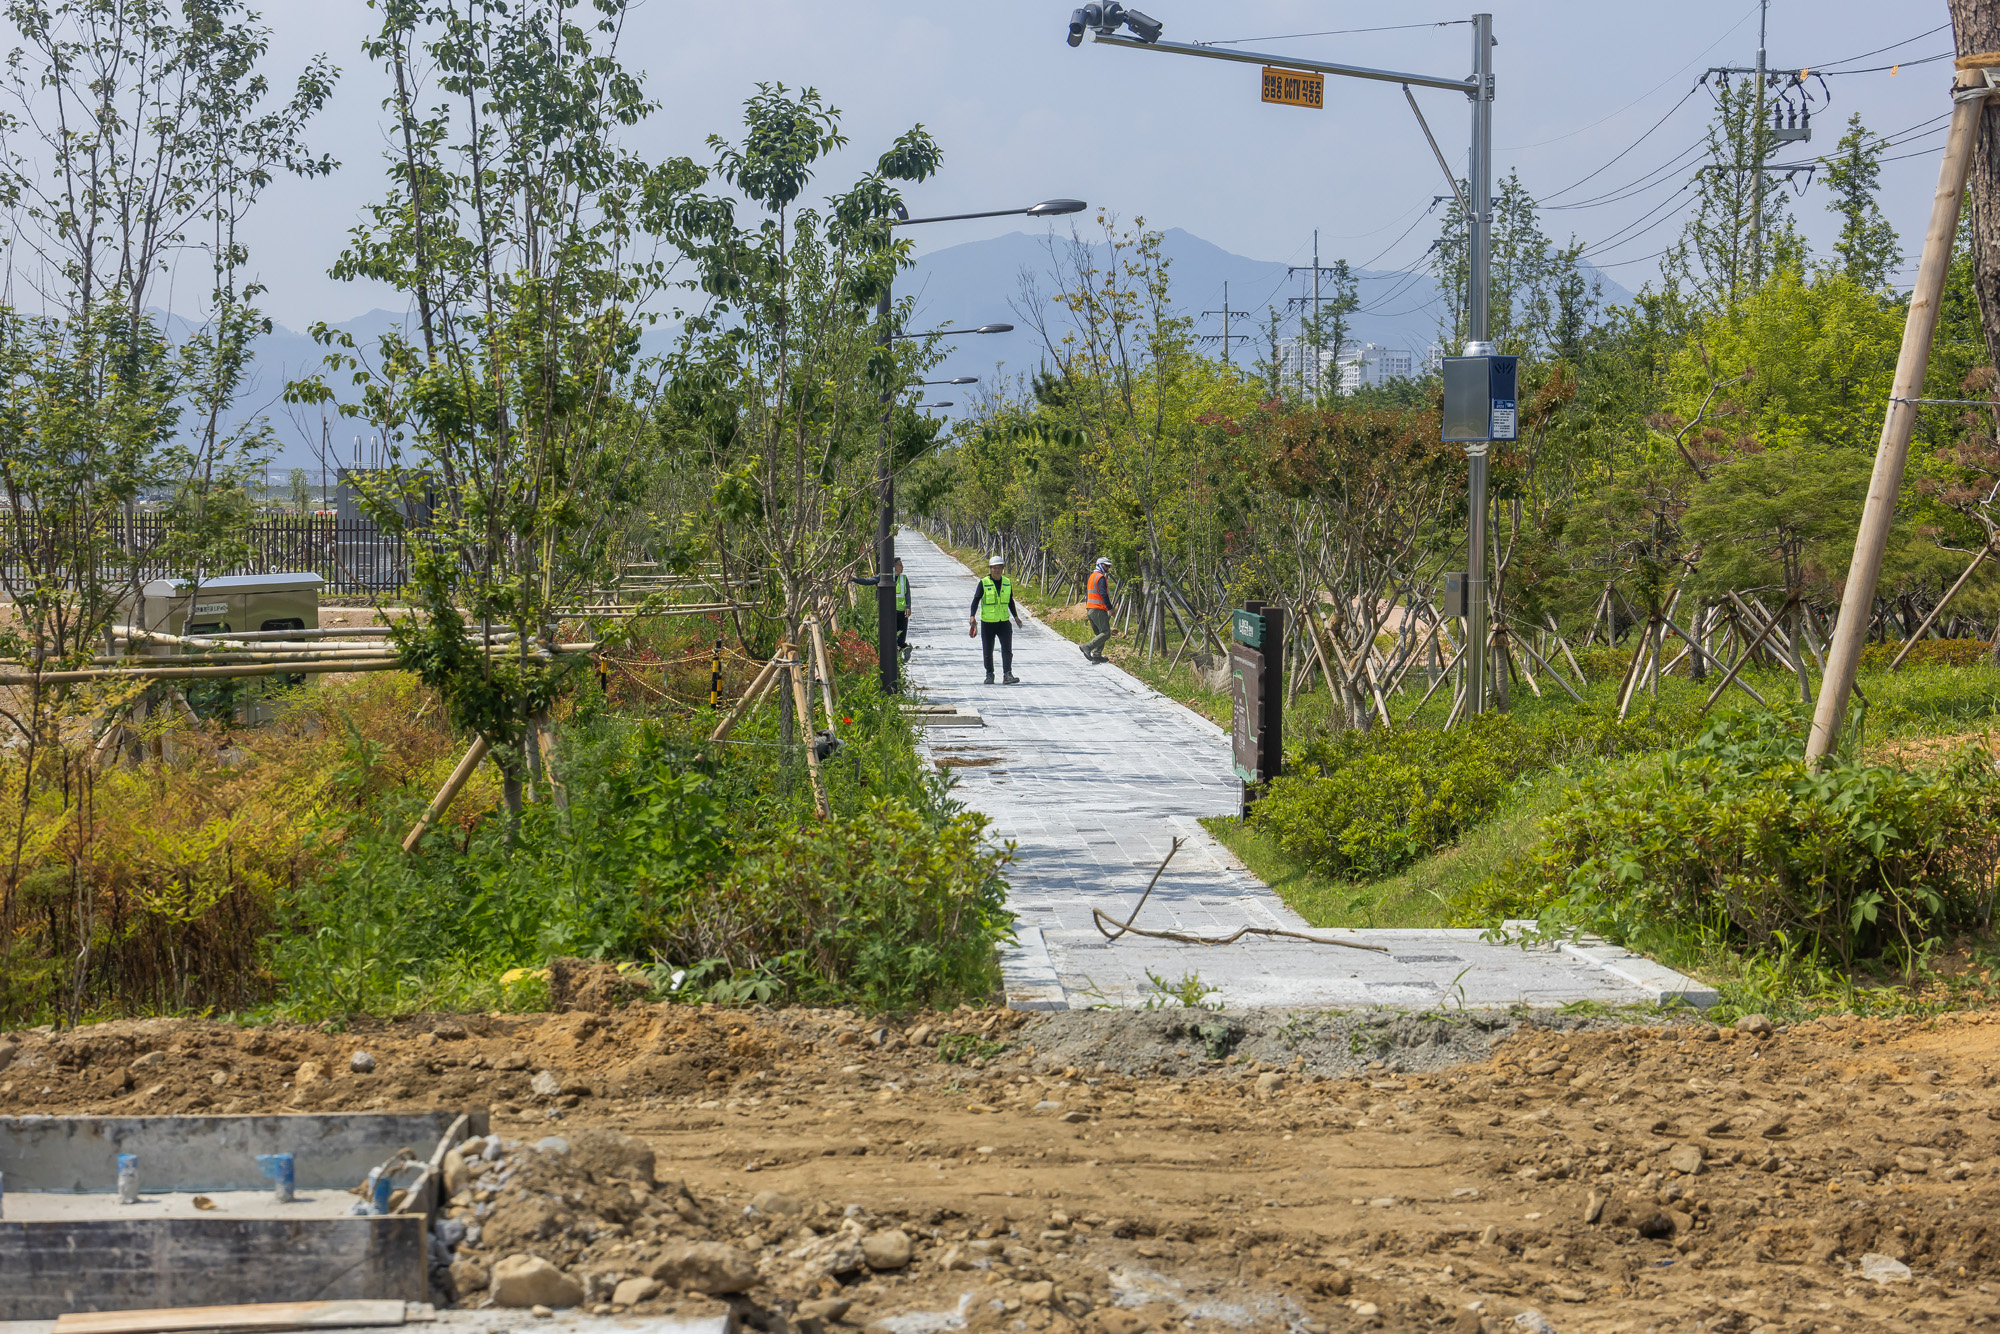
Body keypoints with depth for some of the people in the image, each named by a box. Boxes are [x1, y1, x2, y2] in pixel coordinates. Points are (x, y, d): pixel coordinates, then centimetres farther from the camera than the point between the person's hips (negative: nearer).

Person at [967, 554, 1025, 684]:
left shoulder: (1007, 583, 6)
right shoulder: (984, 583, -6)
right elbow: (976, 600, -7)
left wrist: (1016, 616, 20)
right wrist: (972, 616, -18)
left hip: (1004, 622, 2)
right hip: (987, 623, -2)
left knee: (1007, 649, -10)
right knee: (988, 651, 5)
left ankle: (1007, 674, -13)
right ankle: (989, 675, 19)